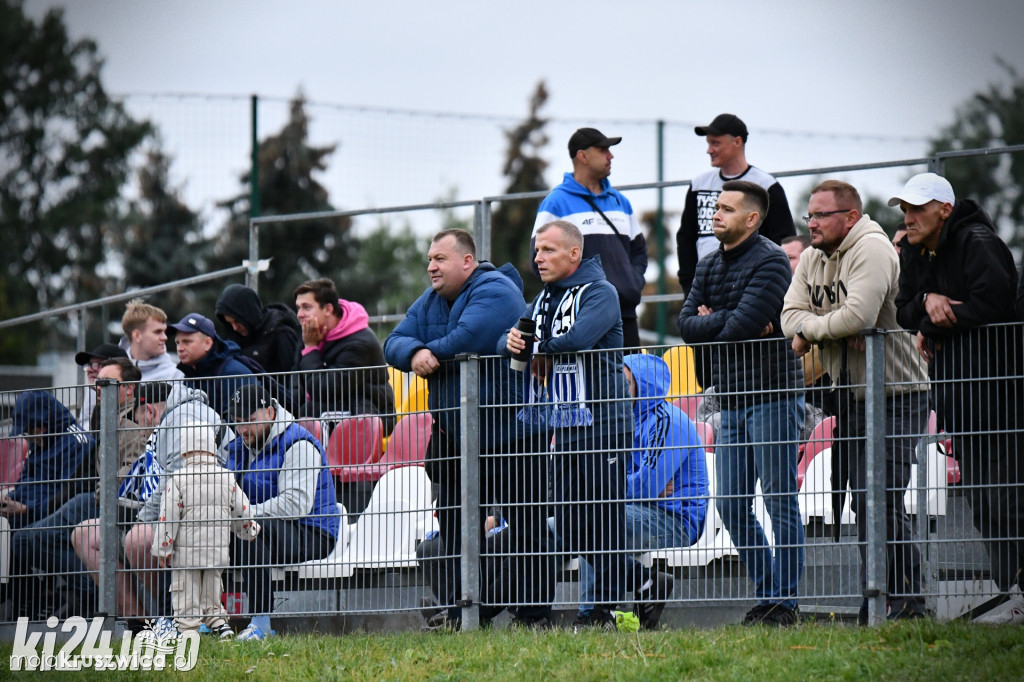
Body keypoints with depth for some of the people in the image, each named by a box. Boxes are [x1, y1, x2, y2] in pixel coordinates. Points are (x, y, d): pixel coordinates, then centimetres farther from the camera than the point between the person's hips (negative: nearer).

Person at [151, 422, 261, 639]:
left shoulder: (177, 479, -8)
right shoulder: (227, 479, 4)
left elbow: (168, 516, -10)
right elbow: (242, 512, 11)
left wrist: (162, 548, -4)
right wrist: (250, 531, 32)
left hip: (186, 552, -4)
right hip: (217, 551, 4)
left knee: (187, 598, 0)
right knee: (211, 595, 17)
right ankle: (219, 623, 7)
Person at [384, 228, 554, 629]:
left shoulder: (495, 291, -12)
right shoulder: (430, 302, 15)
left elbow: (467, 339, -26)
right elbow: (394, 343, 6)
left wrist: (430, 354, -8)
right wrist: (414, 353, -18)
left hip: (508, 430, -8)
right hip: (452, 435, 8)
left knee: (525, 526, -4)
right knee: (456, 526, 9)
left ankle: (534, 615, -2)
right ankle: (459, 613, 13)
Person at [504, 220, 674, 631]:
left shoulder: (599, 292, -7)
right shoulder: (544, 299, 18)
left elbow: (578, 338, -24)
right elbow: (509, 341, 13)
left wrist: (539, 346, -6)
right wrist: (512, 342, -12)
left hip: (603, 424, -9)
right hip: (565, 428, 9)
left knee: (604, 519, -6)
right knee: (571, 531, 8)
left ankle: (604, 608, 3)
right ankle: (647, 585, 18)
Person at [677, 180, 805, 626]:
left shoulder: (769, 262, -10)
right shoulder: (709, 265, 15)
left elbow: (742, 325, -20)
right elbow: (687, 325, 4)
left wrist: (712, 321, -2)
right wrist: (730, 321, -10)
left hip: (772, 394, -8)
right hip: (732, 400, 8)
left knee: (780, 501, -4)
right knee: (732, 505, 8)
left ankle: (785, 602, -2)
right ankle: (767, 594, 17)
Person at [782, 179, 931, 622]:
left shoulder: (871, 250, -15)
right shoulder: (813, 258, 12)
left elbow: (858, 315, -27)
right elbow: (791, 315, 3)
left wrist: (809, 329, -11)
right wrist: (832, 332, -17)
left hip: (894, 391, -8)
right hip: (851, 394, 8)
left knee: (882, 499, -13)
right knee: (862, 501, 9)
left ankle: (908, 599, -7)